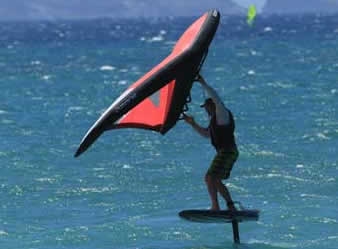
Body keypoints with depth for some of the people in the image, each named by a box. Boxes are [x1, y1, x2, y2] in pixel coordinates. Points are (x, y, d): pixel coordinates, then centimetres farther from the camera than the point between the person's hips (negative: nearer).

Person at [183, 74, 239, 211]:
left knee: (210, 177, -18)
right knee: (216, 181, 18)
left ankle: (215, 207, -24)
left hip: (227, 152, -11)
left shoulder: (222, 113, -8)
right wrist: (193, 124, 22)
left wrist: (204, 84, -30)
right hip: (224, 152, 11)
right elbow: (206, 134, 31)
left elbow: (216, 99, -26)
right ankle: (231, 207, 19)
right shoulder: (215, 118, 22)